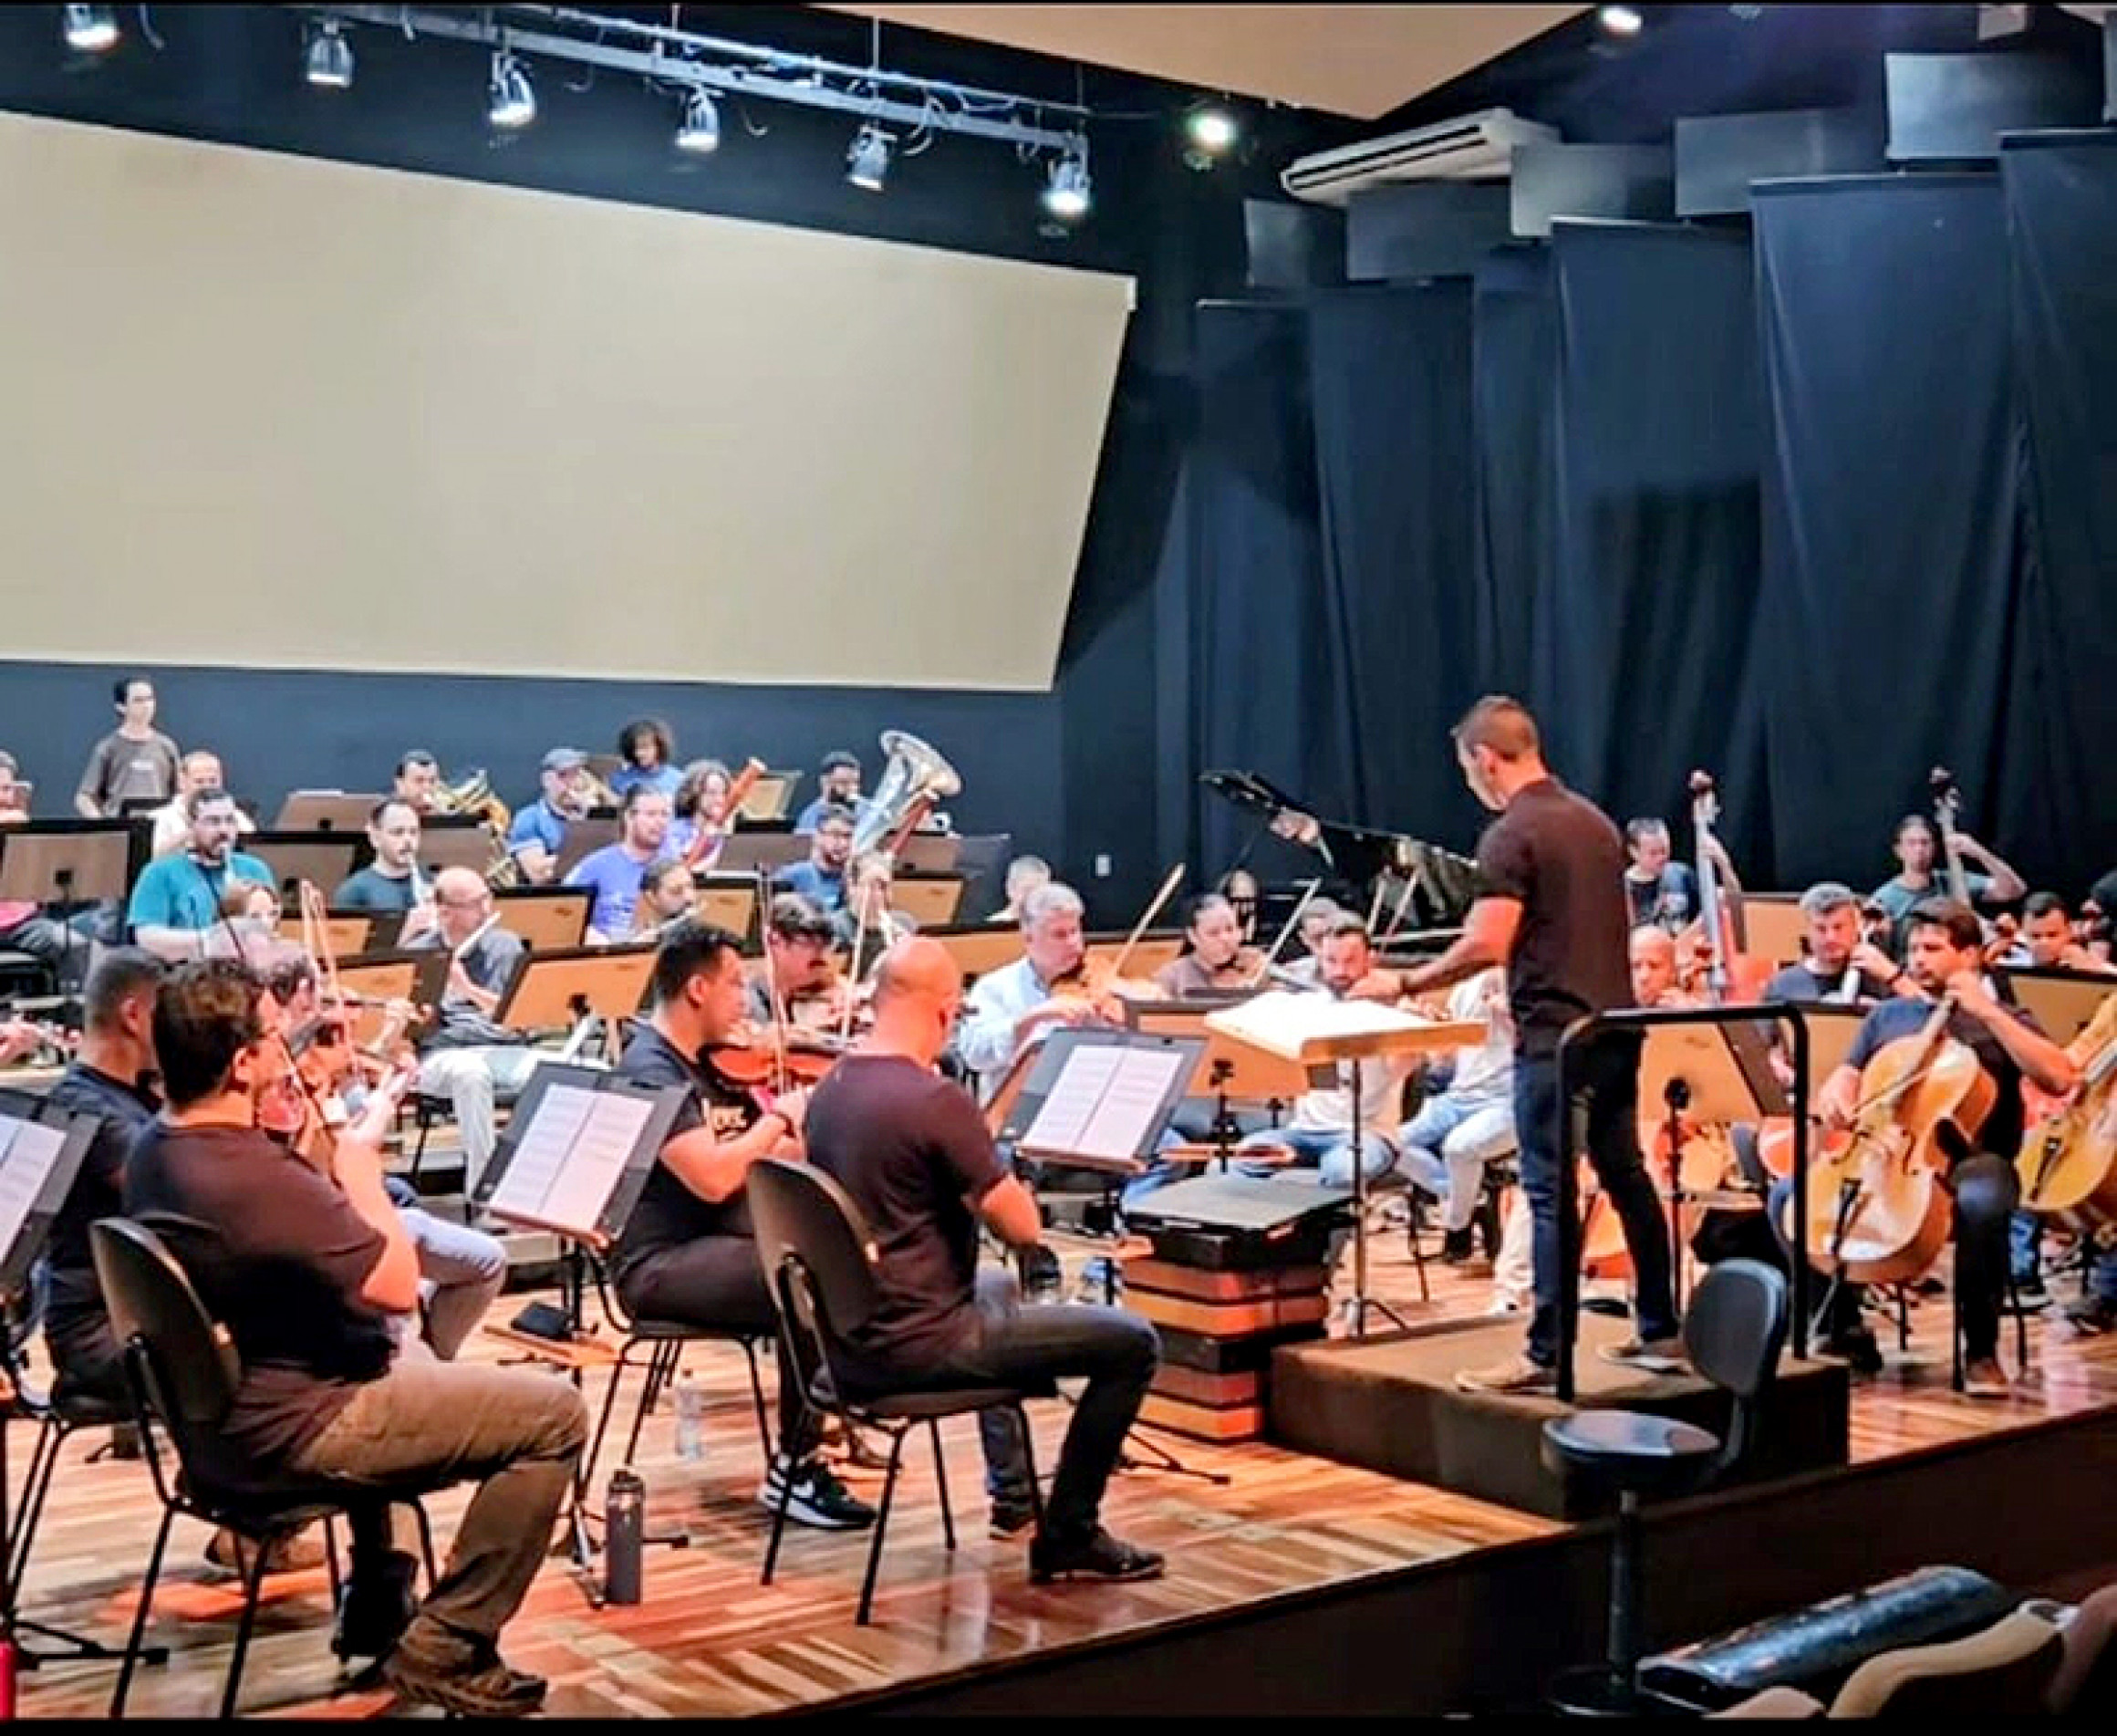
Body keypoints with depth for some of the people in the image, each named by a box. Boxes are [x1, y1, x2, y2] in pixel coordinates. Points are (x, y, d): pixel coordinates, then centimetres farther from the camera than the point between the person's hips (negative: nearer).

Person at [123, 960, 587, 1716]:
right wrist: (360, 1158, -12)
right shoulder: (253, 1174, -31)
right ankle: (442, 1649, 2)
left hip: (214, 1413, 10)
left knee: (403, 1363, 39)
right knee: (555, 1413, -6)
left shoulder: (154, 1150, 0)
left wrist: (329, 1150, 7)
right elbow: (398, 1283, -23)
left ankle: (375, 1609, 40)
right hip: (288, 1431, -10)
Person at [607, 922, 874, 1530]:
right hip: (665, 1264, -8)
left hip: (726, 1241, 8)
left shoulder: (715, 1062, 13)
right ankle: (792, 1472, -14)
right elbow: (713, 1178, -26)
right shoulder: (649, 1071, -14)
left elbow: (788, 1159, 14)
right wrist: (781, 1116, -14)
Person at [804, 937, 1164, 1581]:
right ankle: (1068, 1538, 8)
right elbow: (1023, 1228, -18)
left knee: (996, 1287, 38)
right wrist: (991, 1180, 2)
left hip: (849, 1341, 9)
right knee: (1133, 1342, 0)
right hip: (918, 1346, -9)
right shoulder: (936, 1099, -22)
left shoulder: (828, 1091, 4)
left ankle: (1012, 1498, 41)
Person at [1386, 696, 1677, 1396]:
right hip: (1615, 1025, 8)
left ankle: (1545, 1354, -4)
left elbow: (1486, 946, -20)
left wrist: (1407, 981, -9)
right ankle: (1660, 1329, 23)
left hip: (1555, 1035, -8)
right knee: (1627, 1176, 15)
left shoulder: (1510, 836, -13)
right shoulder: (1594, 821, 13)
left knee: (1549, 1194, -6)